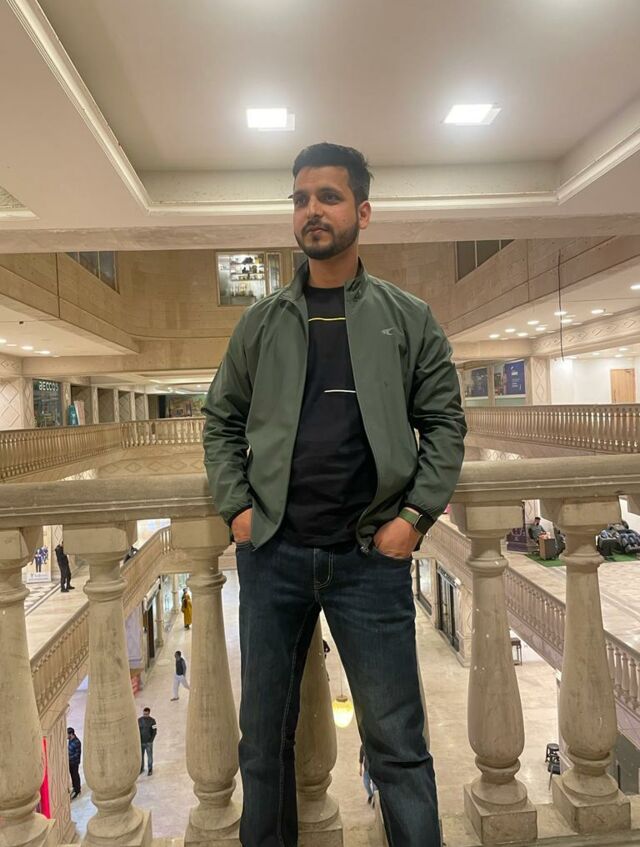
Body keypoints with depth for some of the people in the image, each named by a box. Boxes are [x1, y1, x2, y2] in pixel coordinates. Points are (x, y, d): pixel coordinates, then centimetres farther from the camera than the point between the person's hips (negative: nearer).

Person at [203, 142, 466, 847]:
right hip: (272, 552, 3)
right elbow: (221, 420, 12)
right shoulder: (261, 323, 7)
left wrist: (415, 514, -7)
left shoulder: (408, 319, 3)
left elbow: (444, 424, 3)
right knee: (263, 737, 16)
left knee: (397, 746, 8)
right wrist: (235, 507, 0)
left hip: (371, 556, -2)